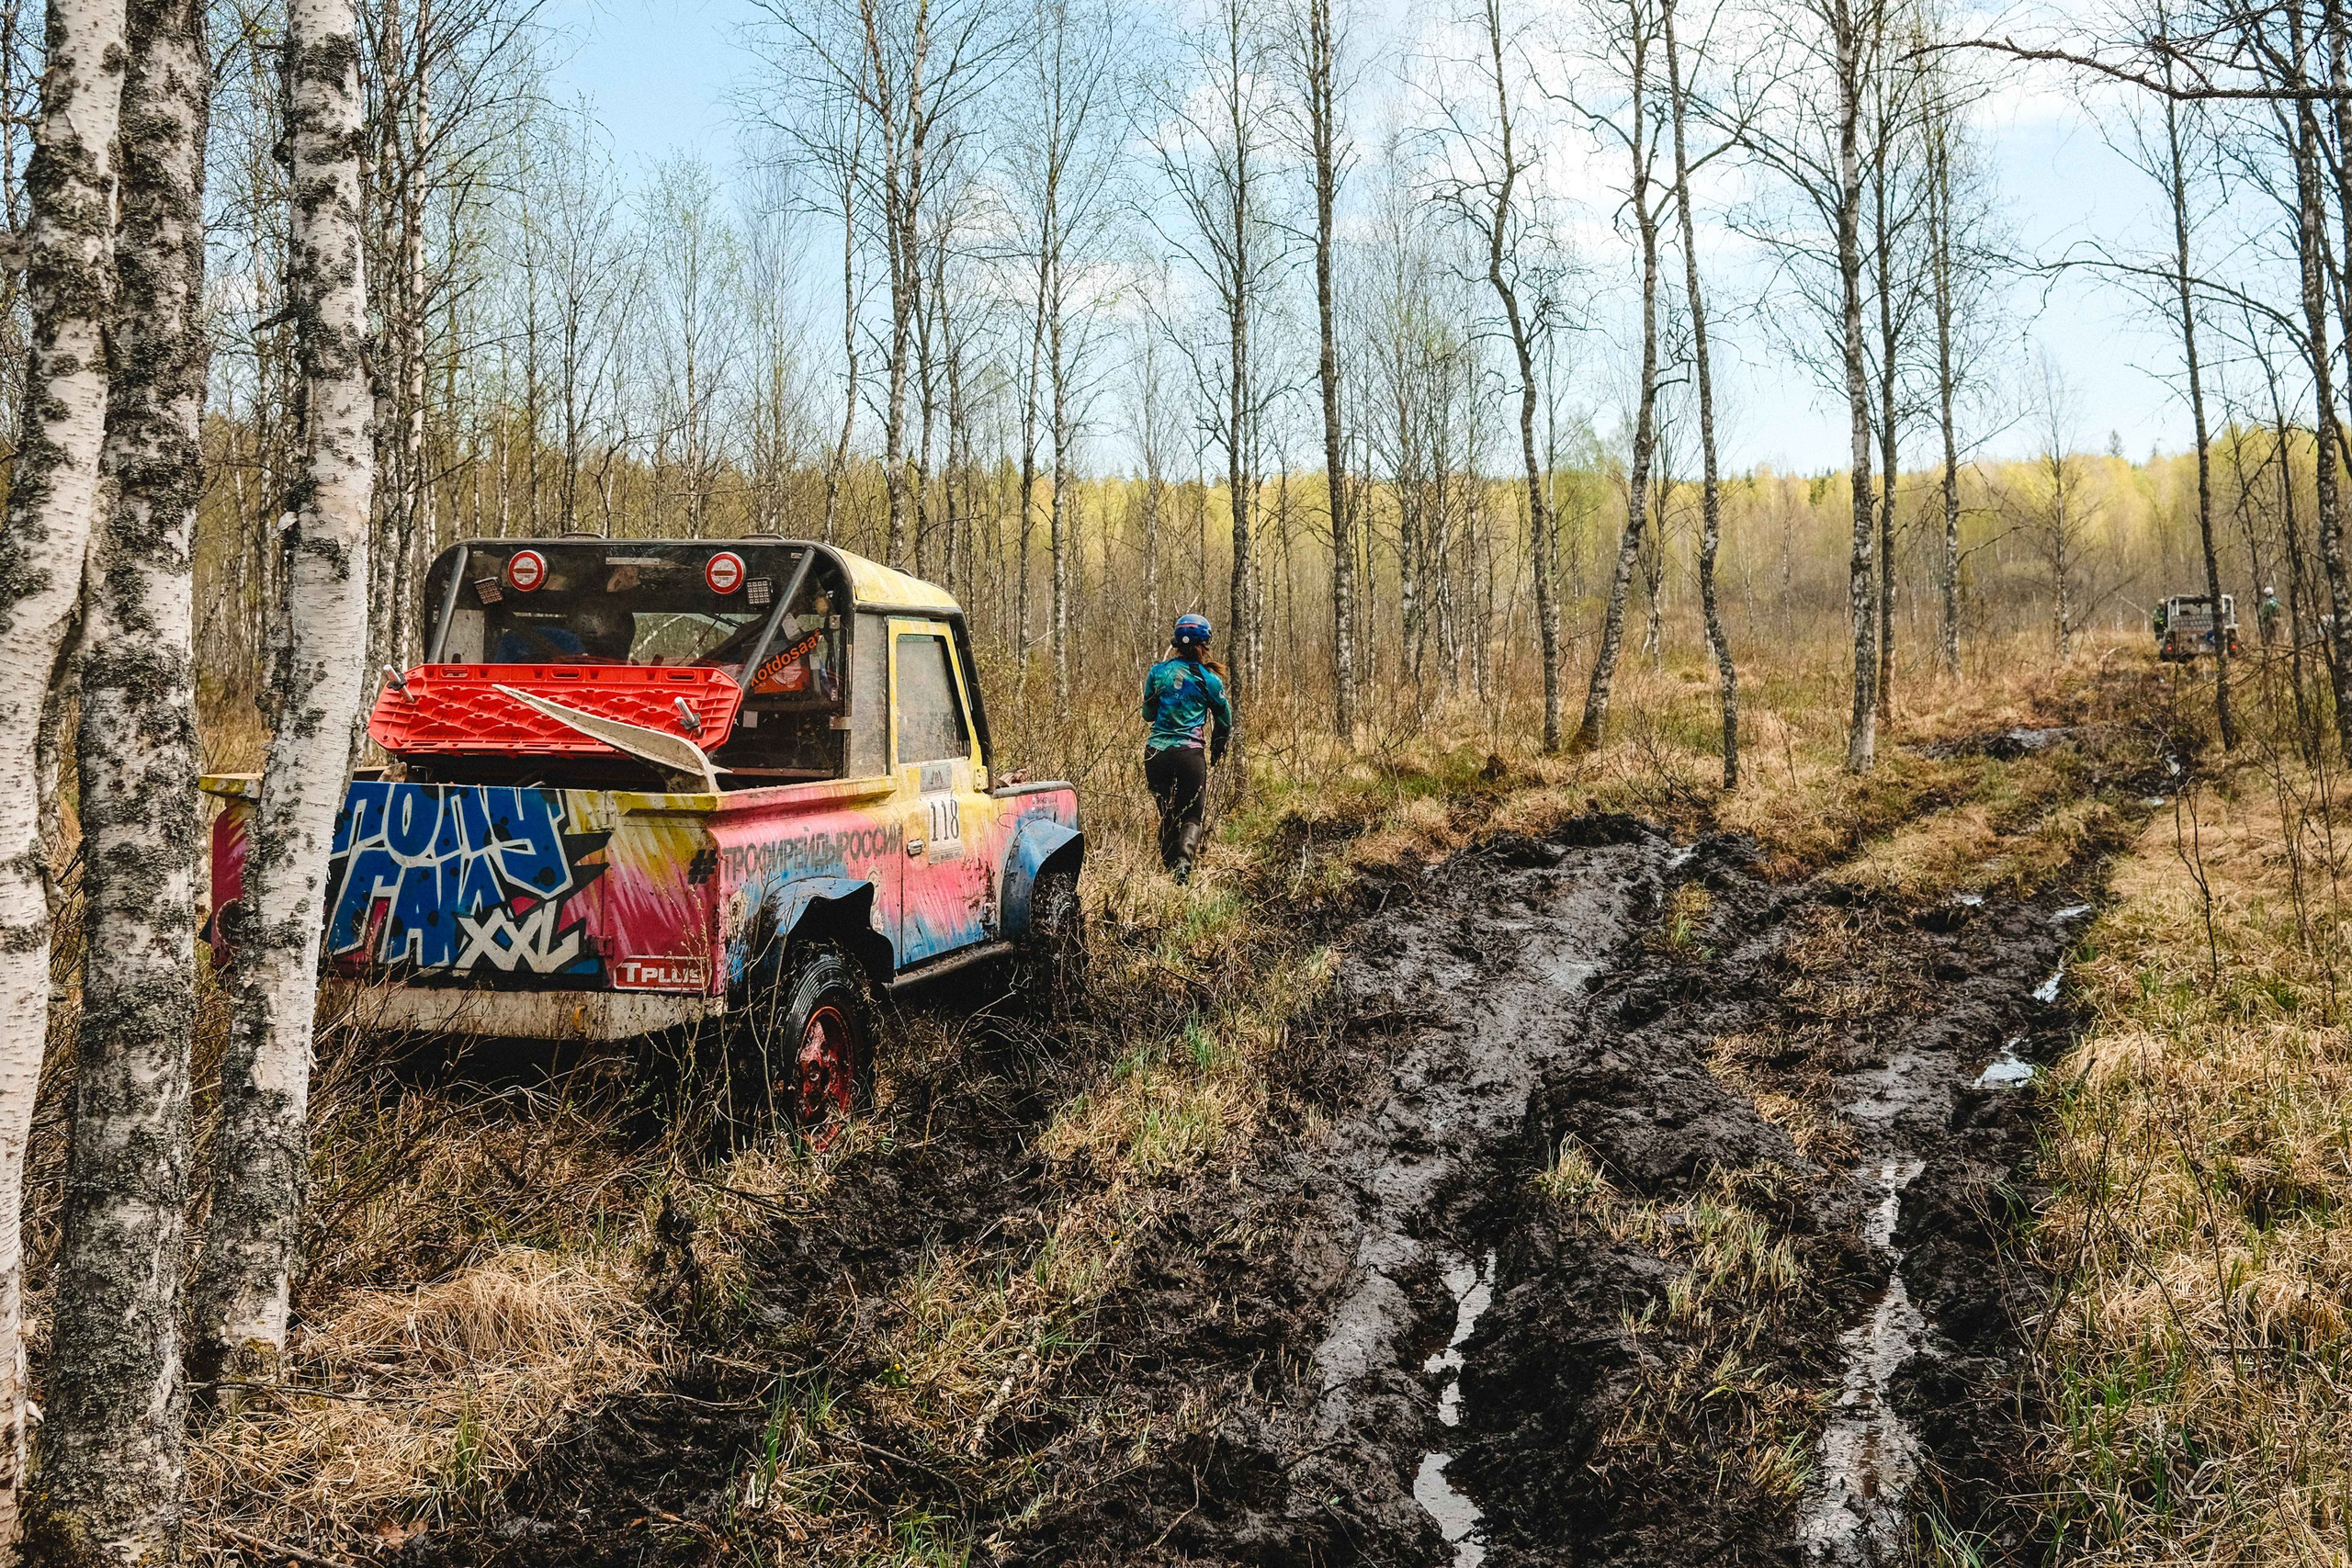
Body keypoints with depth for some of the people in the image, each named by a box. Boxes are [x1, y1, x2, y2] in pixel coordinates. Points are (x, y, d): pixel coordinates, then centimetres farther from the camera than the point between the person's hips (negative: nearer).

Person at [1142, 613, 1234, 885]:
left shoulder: (1158, 671, 4)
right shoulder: (1209, 679, -2)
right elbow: (1225, 721, 9)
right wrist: (1217, 750, 26)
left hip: (1156, 752, 3)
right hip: (1190, 754, -2)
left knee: (1167, 816, 16)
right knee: (1192, 817, 6)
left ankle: (1169, 870, 15)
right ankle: (1184, 860, -20)